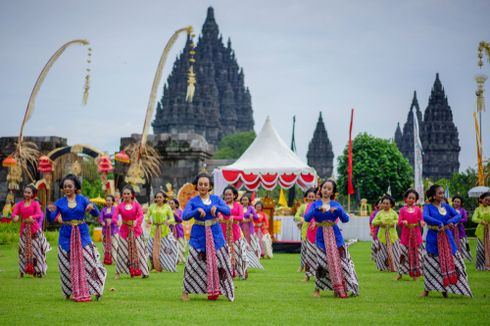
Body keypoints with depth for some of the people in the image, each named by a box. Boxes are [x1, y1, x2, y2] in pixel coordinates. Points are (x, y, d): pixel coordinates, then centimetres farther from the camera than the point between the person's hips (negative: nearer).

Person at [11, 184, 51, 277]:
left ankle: (38, 271, 7)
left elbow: (39, 214, -16)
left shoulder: (35, 203, -2)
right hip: (24, 229, 3)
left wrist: (32, 217, -37)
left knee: (36, 249, 0)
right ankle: (22, 271, 13)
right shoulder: (20, 204, 6)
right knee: (23, 249, 3)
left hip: (34, 229, -3)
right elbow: (14, 213, -6)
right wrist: (15, 217, -30)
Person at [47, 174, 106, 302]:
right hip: (66, 236, 1)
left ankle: (94, 289, 3)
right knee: (69, 265, 1)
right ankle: (72, 292, 10)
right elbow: (51, 219, -4)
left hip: (82, 234, -1)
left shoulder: (82, 199, 4)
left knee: (88, 261, -8)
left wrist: (92, 207, -25)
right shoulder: (59, 202, 5)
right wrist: (50, 211, -25)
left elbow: (96, 214, -3)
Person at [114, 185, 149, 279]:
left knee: (138, 250, -2)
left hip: (136, 229, -1)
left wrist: (136, 221, -36)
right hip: (124, 230, 1)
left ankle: (143, 272, 0)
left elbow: (141, 215, -15)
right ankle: (118, 272, 5)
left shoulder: (136, 204, 0)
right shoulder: (120, 206, 1)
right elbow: (114, 216, -12)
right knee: (122, 251, -2)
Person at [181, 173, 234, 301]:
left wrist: (217, 207, -22)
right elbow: (185, 216, -13)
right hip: (199, 234, -2)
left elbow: (228, 211, -5)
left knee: (218, 261, 0)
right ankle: (186, 291, 3)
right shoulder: (193, 201, 1)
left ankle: (215, 290, 13)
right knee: (194, 262, -8)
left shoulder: (216, 199, 6)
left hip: (215, 233, 2)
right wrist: (197, 210, -28)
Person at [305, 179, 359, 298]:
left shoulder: (336, 204, 8)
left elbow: (345, 219, -3)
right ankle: (317, 289, 7)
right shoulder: (316, 204, 6)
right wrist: (317, 209, -22)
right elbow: (307, 218, -10)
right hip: (321, 235, -1)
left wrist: (338, 210, -19)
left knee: (339, 261, -4)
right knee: (323, 263, -8)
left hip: (335, 235, 1)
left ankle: (338, 289, 5)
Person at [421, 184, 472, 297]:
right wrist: (439, 224, -28)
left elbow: (458, 215, -2)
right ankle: (427, 290, 10)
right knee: (431, 264, -2)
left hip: (447, 238, 4)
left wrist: (451, 221, -22)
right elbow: (426, 217, -23)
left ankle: (445, 289, 11)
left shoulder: (446, 206, 9)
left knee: (451, 261, 1)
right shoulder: (428, 207, -3)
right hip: (433, 239, -4)